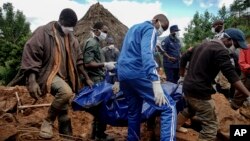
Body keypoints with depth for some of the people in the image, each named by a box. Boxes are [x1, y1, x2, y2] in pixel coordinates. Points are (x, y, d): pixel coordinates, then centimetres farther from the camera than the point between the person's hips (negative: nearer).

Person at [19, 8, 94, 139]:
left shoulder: (71, 38, 9)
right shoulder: (43, 32, -10)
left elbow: (78, 61, 17)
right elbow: (30, 55, -15)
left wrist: (87, 78, 16)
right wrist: (31, 81, -23)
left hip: (65, 77, 7)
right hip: (49, 73, -6)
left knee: (64, 109, 10)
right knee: (66, 92, -34)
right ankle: (48, 121, -10)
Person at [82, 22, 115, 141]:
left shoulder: (95, 42, 17)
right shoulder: (92, 42, -13)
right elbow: (87, 63, -21)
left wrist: (104, 66, 13)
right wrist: (105, 64, -18)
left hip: (98, 79, 10)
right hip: (95, 80, -10)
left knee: (98, 106, 15)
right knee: (101, 107, -2)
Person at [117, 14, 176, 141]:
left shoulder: (134, 28, 26)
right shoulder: (150, 29, -3)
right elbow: (146, 53, -22)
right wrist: (156, 82, -32)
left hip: (122, 74, 9)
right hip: (137, 73, -9)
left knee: (133, 111, 18)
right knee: (169, 107, -7)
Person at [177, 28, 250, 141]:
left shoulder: (203, 44, 13)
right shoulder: (220, 51, -14)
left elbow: (184, 58, 19)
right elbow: (231, 75, -22)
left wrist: (181, 76, 27)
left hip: (187, 87, 10)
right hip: (199, 92, -9)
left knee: (190, 110, 33)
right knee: (211, 125, -1)